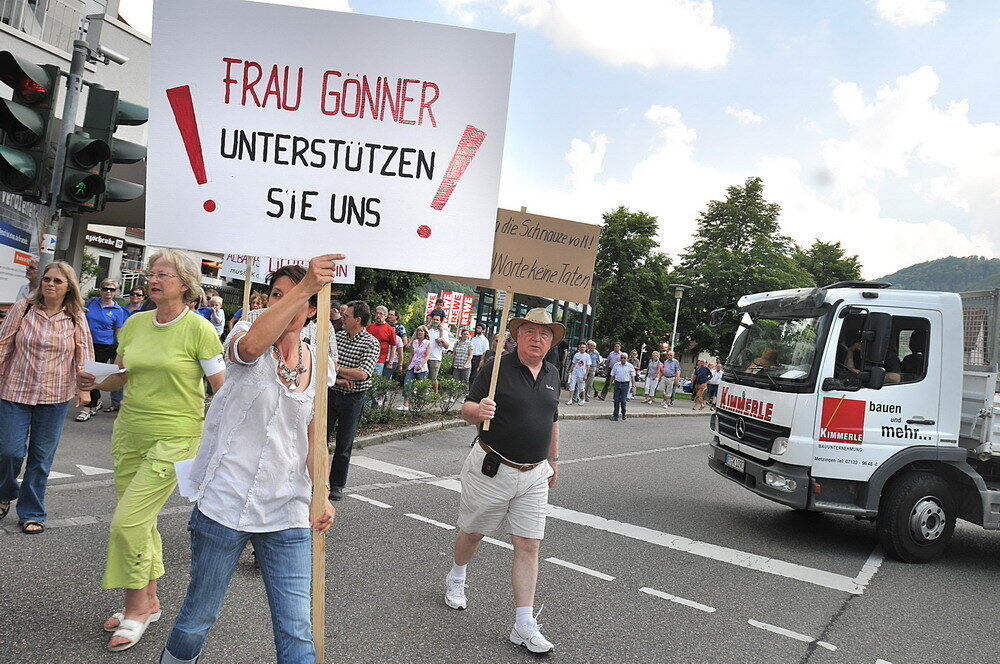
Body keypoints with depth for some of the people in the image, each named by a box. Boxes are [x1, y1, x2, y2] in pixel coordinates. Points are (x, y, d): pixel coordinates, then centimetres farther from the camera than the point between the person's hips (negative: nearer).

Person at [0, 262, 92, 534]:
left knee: (42, 457, 7)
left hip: (55, 398, 0)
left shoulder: (76, 318, 0)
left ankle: (31, 513, 21)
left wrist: (83, 387, -5)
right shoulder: (23, 308, -1)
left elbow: (84, 353, 1)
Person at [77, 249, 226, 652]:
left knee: (128, 521, -8)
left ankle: (136, 608, 13)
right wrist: (96, 382, -2)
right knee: (142, 520, 14)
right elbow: (123, 377, 18)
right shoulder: (135, 324, 6)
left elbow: (222, 390, -10)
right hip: (129, 432, 6)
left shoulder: (198, 329, -11)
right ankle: (149, 601, 32)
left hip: (174, 439, -6)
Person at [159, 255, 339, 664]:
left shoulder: (317, 365, 8)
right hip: (225, 504, -2)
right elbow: (251, 344, -31)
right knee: (198, 619, 13)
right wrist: (303, 285, -36)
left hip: (287, 515, 3)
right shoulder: (247, 333, -3)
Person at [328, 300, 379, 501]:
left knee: (344, 445, 5)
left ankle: (337, 485, 18)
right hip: (331, 394, 4)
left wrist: (336, 368, -12)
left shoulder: (371, 343, -10)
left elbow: (363, 374, -21)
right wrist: (338, 379, -17)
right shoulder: (338, 336, 5)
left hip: (353, 399, -4)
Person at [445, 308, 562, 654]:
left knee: (528, 546, 0)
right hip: (492, 468, -4)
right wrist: (479, 410, -35)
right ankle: (456, 579, 46)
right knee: (473, 532, 15)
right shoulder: (497, 367, -10)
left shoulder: (552, 374, 7)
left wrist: (553, 460, 24)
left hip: (534, 475, 4)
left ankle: (524, 625, 7)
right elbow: (467, 409, -12)